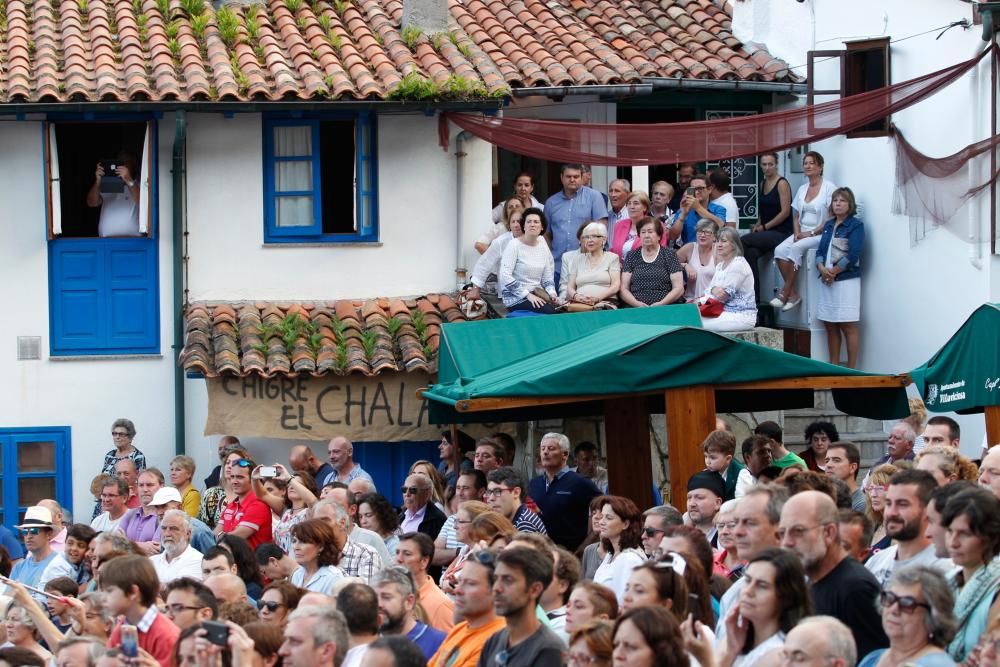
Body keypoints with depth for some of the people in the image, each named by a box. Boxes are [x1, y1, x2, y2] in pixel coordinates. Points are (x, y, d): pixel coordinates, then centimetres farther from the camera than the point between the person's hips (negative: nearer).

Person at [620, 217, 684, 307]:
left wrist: (661, 304, -12)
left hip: (665, 308, -1)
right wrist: (637, 303, -11)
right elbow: (624, 289, 8)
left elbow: (679, 288, 4)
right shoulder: (631, 256, 14)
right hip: (635, 309, 1)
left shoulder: (669, 255, 9)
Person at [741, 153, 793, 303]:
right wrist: (757, 226, 6)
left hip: (780, 232, -6)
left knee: (744, 241, -23)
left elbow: (785, 212, -13)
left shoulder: (782, 184, -8)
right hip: (765, 233, 6)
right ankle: (754, 297, -22)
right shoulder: (763, 183, 15)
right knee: (751, 254, -23)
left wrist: (765, 227, -11)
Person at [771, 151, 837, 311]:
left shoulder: (829, 188, -5)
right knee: (780, 250, -21)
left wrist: (811, 233, -16)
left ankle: (785, 293, -25)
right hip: (801, 234, 6)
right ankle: (793, 293, -19)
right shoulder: (802, 189, 15)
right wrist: (797, 232, -3)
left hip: (820, 235, -6)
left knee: (796, 248, -32)